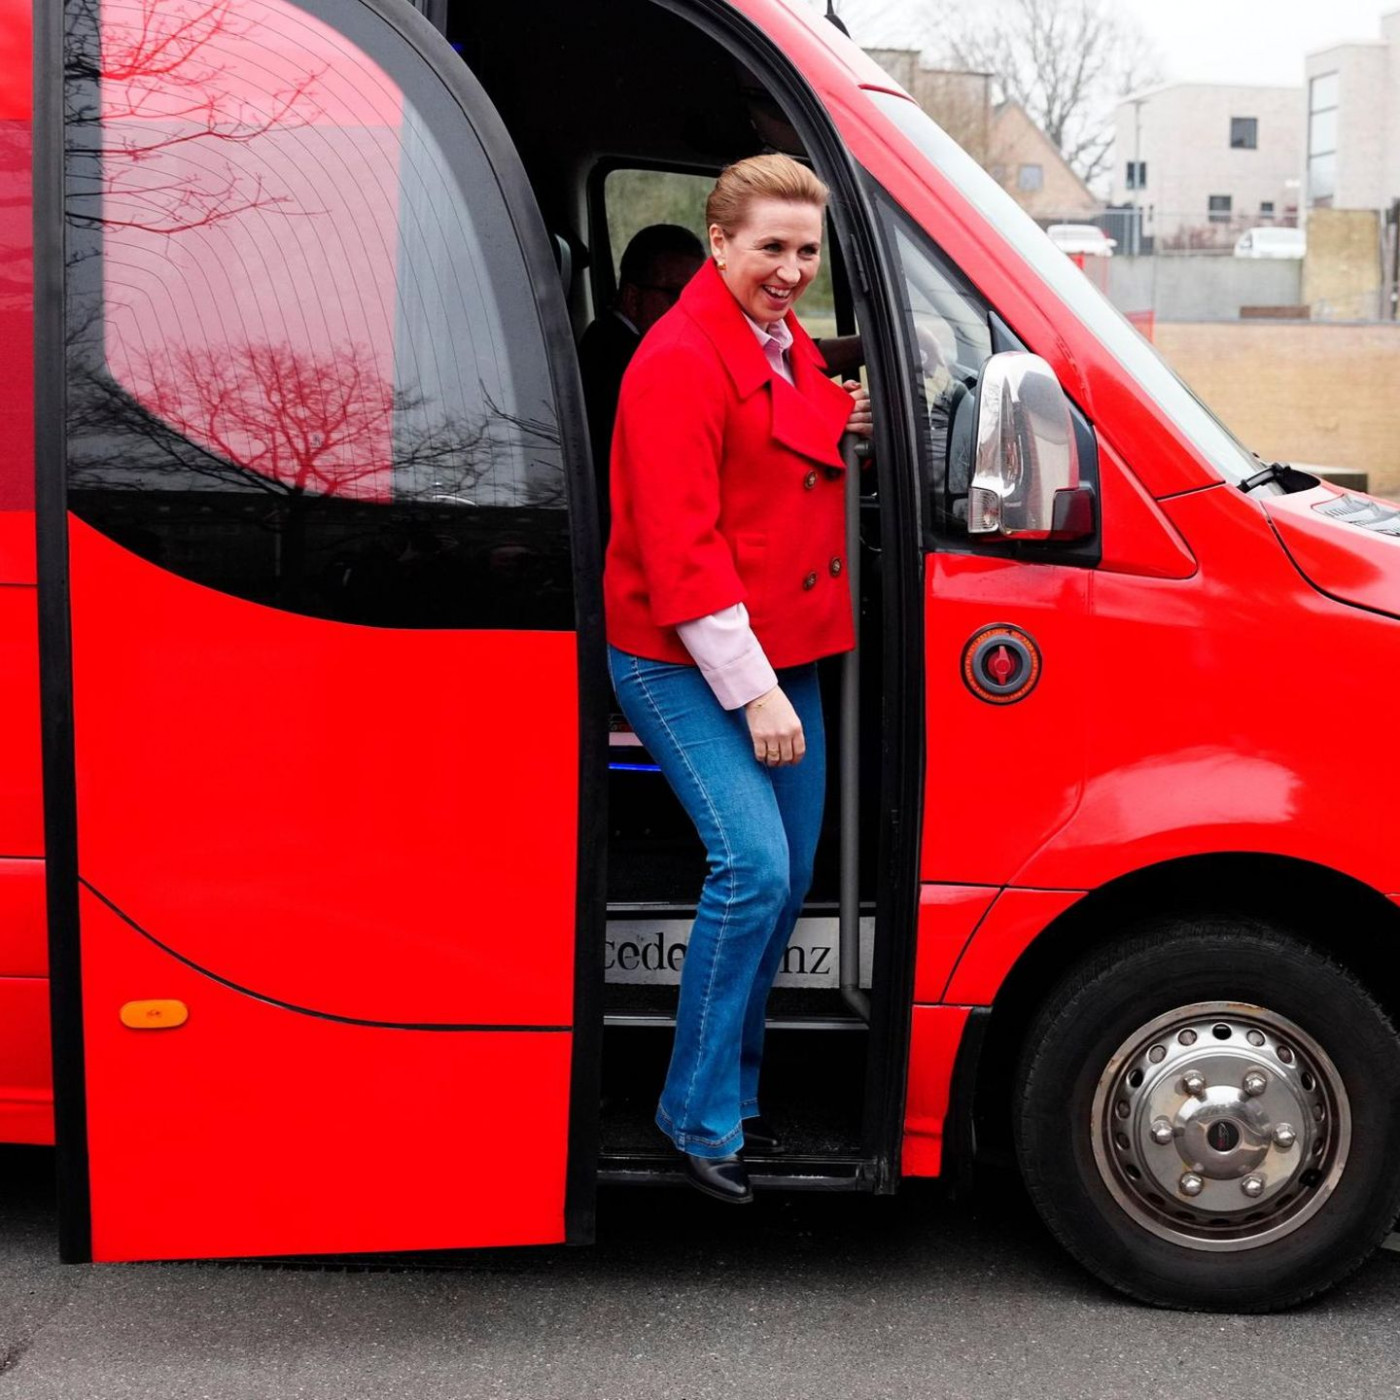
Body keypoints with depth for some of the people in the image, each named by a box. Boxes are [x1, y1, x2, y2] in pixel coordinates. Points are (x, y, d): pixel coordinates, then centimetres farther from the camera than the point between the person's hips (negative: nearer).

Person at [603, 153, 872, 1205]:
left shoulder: (791, 348, 13)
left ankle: (736, 1093, 26)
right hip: (684, 662, -9)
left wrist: (849, 433, 4)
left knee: (789, 877, 11)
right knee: (754, 864, -19)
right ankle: (699, 1114, -5)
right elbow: (680, 547, -20)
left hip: (784, 653, 9)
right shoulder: (680, 362, -15)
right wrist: (750, 690, -21)